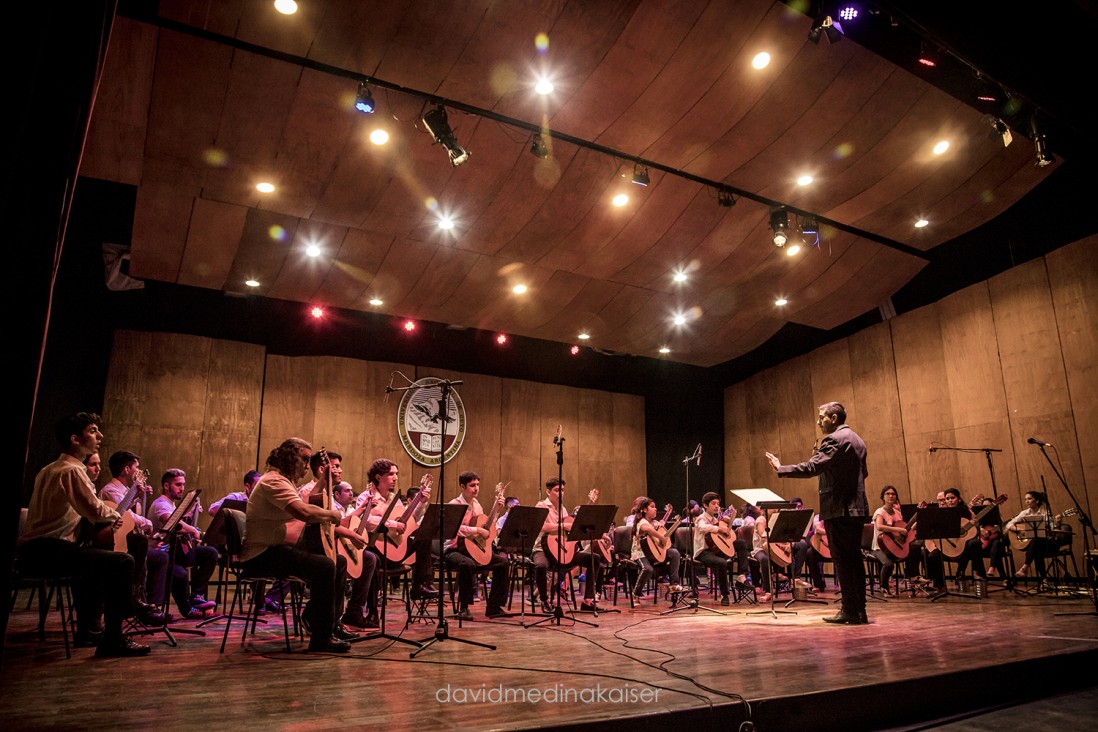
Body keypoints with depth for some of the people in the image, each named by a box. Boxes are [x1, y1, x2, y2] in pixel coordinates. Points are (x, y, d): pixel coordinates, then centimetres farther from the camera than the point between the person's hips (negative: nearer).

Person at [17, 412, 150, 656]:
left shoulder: (49, 469, 20)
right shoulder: (72, 471, -13)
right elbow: (96, 511, -20)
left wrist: (108, 516, 19)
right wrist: (115, 515, 2)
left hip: (32, 550, 11)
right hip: (46, 550, -11)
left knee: (93, 560, 35)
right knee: (122, 561, -22)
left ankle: (87, 630, 36)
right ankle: (113, 640, -19)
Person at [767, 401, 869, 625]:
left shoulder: (834, 439, -13)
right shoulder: (856, 440, 17)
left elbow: (811, 467, -22)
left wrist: (780, 469, -15)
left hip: (839, 508, -10)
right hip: (857, 508, 10)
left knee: (843, 560, -4)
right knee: (853, 559, 13)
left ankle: (850, 611, 0)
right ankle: (859, 610, 17)